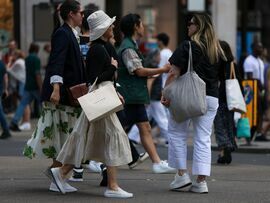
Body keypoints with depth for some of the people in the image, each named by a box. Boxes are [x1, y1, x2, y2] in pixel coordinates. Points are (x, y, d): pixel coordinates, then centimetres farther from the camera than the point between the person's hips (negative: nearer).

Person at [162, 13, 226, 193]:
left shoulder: (187, 47, -7)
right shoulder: (217, 50, 9)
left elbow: (174, 73, -12)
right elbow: (220, 77, 15)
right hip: (211, 98, 5)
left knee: (177, 133, 10)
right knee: (203, 139, 5)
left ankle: (182, 174, 7)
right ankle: (201, 181, 2)